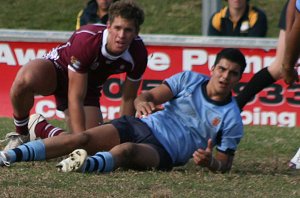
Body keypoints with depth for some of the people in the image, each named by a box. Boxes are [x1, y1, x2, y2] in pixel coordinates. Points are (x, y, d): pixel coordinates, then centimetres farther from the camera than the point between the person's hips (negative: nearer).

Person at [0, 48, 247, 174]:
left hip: (163, 152, -3)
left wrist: (209, 161, -21)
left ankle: (89, 164, -72)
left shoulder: (232, 120, 3)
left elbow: (224, 164, 4)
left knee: (127, 149, -38)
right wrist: (142, 101, -22)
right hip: (141, 125, 3)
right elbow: (152, 95, 4)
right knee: (82, 138, -20)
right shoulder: (189, 79, 9)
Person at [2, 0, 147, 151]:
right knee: (25, 79, -40)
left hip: (89, 86, 5)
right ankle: (20, 135, -12)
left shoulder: (138, 53, -23)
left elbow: (128, 99, -8)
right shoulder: (86, 39, -36)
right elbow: (75, 98, -35)